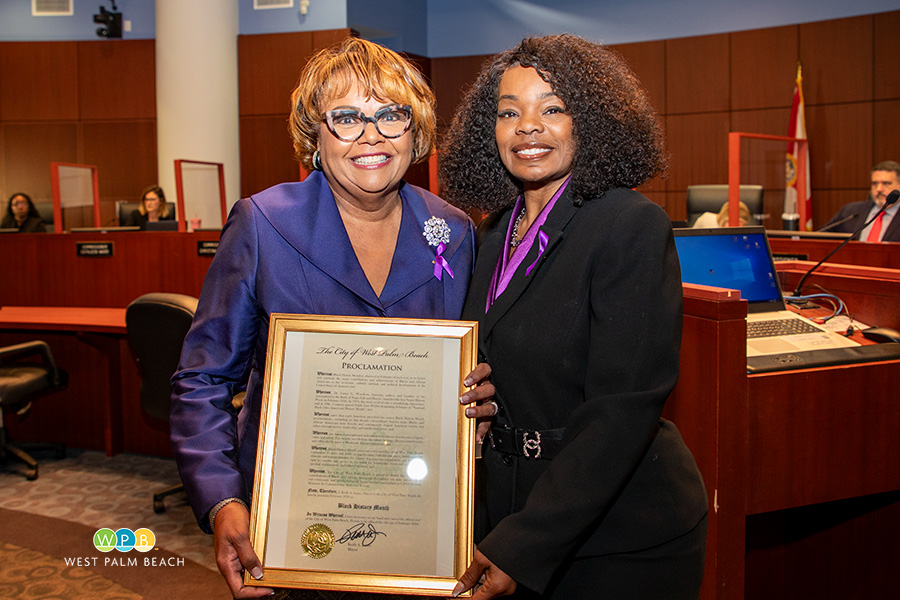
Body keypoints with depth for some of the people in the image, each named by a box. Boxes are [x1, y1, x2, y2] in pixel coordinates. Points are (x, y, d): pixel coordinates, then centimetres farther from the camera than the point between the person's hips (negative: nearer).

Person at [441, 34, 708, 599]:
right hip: (517, 509, 6)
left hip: (622, 539, -6)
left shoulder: (632, 225, -18)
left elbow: (624, 407, -23)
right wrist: (474, 399, -8)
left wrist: (524, 546, -24)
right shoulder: (498, 232, 5)